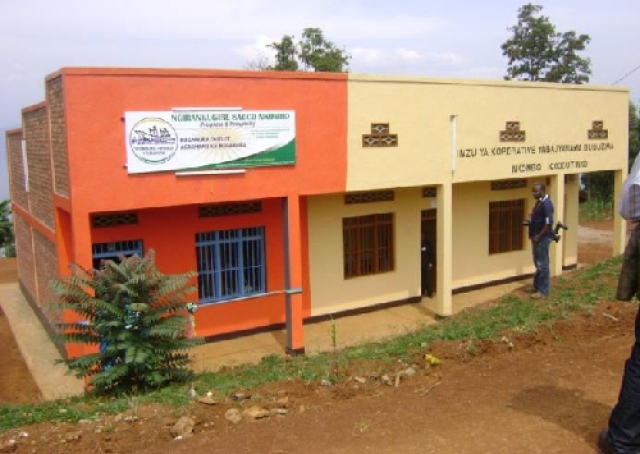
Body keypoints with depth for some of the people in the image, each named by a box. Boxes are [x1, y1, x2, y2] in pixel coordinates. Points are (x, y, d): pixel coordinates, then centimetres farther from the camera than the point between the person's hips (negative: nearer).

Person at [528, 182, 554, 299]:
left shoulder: (546, 204, -19)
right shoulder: (539, 202, 11)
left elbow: (549, 223, -24)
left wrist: (538, 236, -19)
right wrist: (534, 236, 11)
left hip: (542, 238, -10)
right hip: (537, 237, 10)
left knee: (542, 264, -3)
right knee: (538, 263, 17)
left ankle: (543, 291, 3)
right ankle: (538, 286, 27)